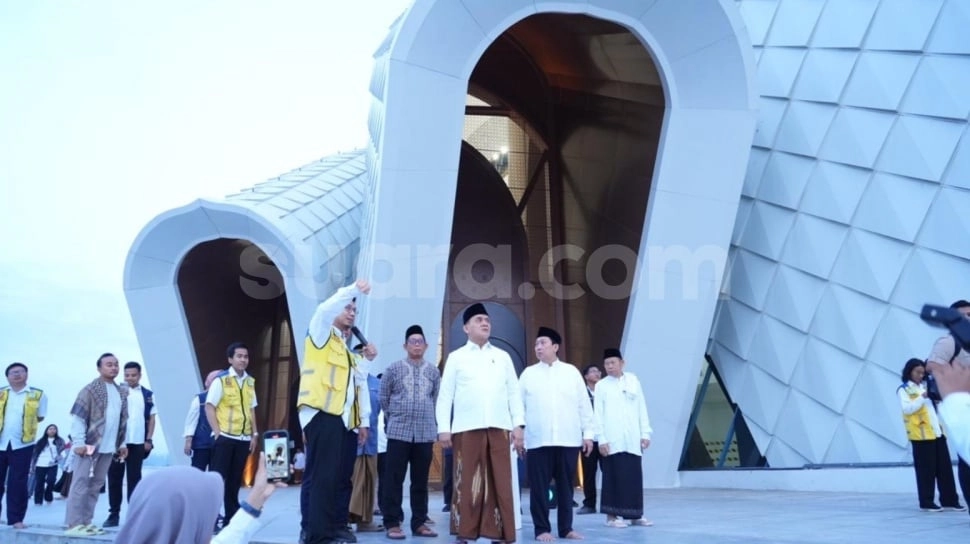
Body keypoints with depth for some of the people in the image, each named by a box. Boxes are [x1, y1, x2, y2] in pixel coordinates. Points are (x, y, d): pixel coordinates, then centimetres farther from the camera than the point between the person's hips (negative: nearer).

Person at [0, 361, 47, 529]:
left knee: (18, 483, 0)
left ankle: (15, 518, 6)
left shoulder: (38, 395, 3)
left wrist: (25, 422, -1)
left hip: (22, 444, -2)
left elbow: (40, 417, 7)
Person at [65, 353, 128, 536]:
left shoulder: (122, 393, 13)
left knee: (95, 485, 10)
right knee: (81, 484, -4)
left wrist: (122, 443, 14)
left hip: (108, 447, 6)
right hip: (91, 445, -6)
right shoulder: (90, 390, -6)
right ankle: (74, 524, -1)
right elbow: (77, 417, -10)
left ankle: (86, 521, 17)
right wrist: (79, 442, -15)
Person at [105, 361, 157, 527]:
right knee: (115, 477, 4)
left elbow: (151, 418, 8)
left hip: (138, 442, 1)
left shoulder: (148, 395, 7)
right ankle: (114, 513, 12)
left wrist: (148, 440, 1)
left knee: (134, 478, 6)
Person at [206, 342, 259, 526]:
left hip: (244, 438, 5)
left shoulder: (250, 381, 11)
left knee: (235, 479, 10)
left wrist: (255, 434, 10)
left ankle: (232, 516, 18)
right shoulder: (221, 380, -6)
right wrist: (218, 432, -13)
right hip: (225, 437, -5)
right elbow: (209, 407, -7)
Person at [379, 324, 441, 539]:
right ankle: (392, 523, 5)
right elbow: (383, 398, 7)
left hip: (425, 434, 2)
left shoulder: (433, 371, 9)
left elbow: (437, 400, 14)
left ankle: (419, 522, 15)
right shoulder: (393, 368, 2)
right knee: (394, 480, -2)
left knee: (421, 481, 7)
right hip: (399, 432, -2)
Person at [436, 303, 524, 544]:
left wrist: (518, 425, 2)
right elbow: (445, 395, 5)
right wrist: (443, 428, -4)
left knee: (500, 484, 1)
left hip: (499, 427, 2)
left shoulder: (503, 357, 16)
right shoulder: (456, 357, 9)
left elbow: (514, 393, 12)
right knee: (467, 483, 0)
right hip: (467, 428, -2)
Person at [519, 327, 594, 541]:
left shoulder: (572, 372, 10)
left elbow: (584, 405, 9)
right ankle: (542, 529, 9)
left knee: (566, 485, 7)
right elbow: (519, 405, 6)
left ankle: (566, 528, 17)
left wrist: (588, 433, 4)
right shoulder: (528, 373, 9)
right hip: (538, 440, -1)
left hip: (569, 439, 1)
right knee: (539, 486, 0)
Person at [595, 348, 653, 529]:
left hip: (632, 439, 3)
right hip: (612, 440, -2)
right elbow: (598, 414, 0)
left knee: (634, 477, 6)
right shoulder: (601, 385, 3)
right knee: (614, 477, -1)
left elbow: (642, 408, 10)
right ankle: (611, 516, 6)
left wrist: (645, 433, 5)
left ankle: (635, 515, 15)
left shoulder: (633, 381, 9)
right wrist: (601, 439, -7)